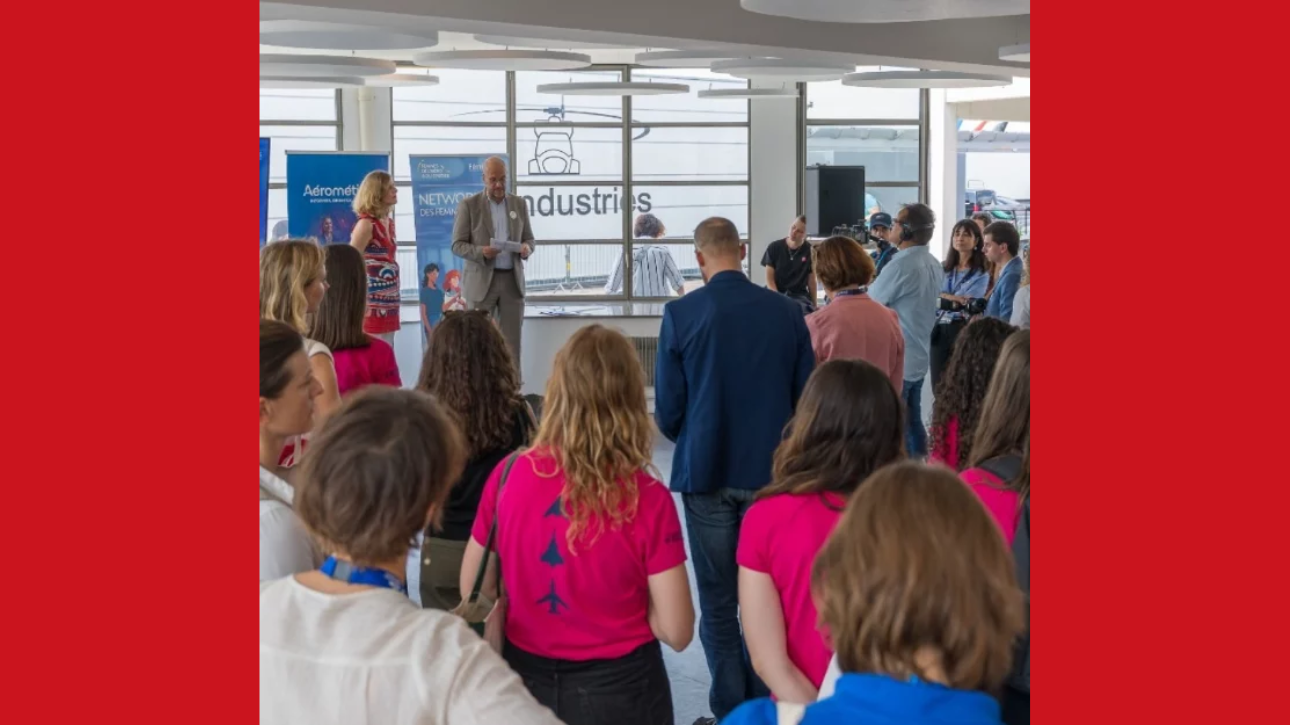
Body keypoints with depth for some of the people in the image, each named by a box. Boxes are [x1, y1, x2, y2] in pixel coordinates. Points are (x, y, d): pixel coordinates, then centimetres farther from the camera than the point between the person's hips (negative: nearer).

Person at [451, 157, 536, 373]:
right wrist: (481, 251, -22)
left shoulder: (519, 204, 10)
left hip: (512, 279, 3)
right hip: (482, 280, -3)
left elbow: (529, 239, 14)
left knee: (512, 342, 3)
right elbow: (458, 245, -4)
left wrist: (526, 247, -10)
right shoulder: (469, 205, -2)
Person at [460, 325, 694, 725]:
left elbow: (473, 590, 0)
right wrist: (622, 603, 0)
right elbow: (677, 631, -15)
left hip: (525, 677, 2)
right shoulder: (647, 499, -20)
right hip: (617, 688, -2)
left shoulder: (508, 476, -13)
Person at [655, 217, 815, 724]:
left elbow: (668, 408, -5)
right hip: (771, 470, 2)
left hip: (707, 471, -2)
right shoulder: (787, 312, -5)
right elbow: (805, 396, 2)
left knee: (718, 599, 8)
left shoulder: (681, 314, -10)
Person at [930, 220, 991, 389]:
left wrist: (943, 297, -4)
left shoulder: (981, 274, -2)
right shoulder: (944, 269, 14)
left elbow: (967, 304, -11)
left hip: (962, 330, -5)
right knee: (938, 385, 5)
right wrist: (955, 298, -10)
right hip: (939, 330, 5)